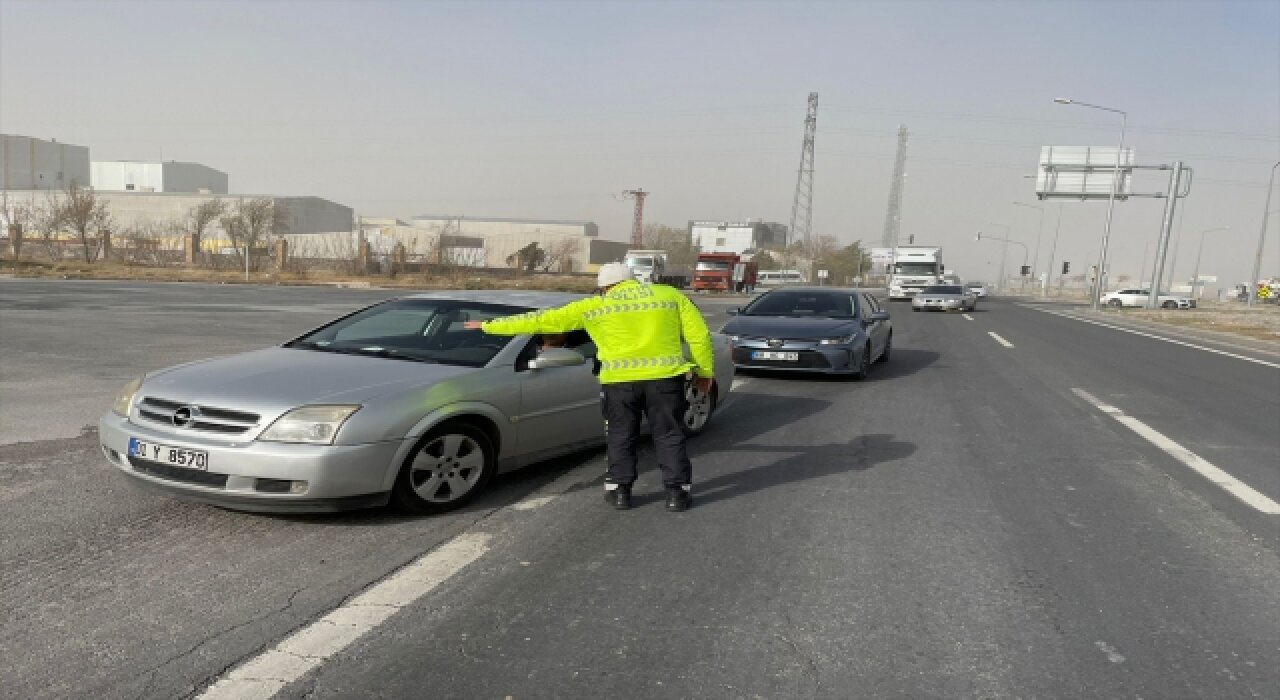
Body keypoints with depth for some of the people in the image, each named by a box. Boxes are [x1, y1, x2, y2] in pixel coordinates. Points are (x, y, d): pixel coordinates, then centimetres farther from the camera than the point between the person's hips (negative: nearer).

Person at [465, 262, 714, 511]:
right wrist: (705, 371, 18)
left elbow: (543, 320, 12)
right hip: (664, 377, 1)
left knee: (620, 437, 16)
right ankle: (677, 492, 13)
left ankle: (620, 490, 20)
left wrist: (489, 325, 19)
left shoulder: (594, 306, 9)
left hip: (620, 380, -1)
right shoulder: (670, 295, 12)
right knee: (670, 436, 12)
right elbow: (699, 335, 7)